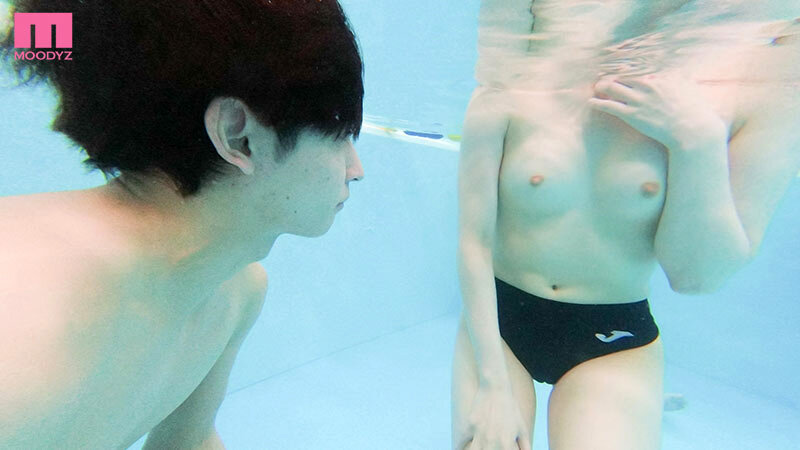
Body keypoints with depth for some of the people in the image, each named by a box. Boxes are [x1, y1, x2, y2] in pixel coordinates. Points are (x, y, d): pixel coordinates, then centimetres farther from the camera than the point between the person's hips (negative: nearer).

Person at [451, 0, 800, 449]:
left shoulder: (753, 96, -9)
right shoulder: (506, 100, -13)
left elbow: (696, 276, -9)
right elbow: (473, 242, -11)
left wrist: (698, 139, -23)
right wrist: (492, 383, -12)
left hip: (618, 344, 1)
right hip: (495, 320, 0)